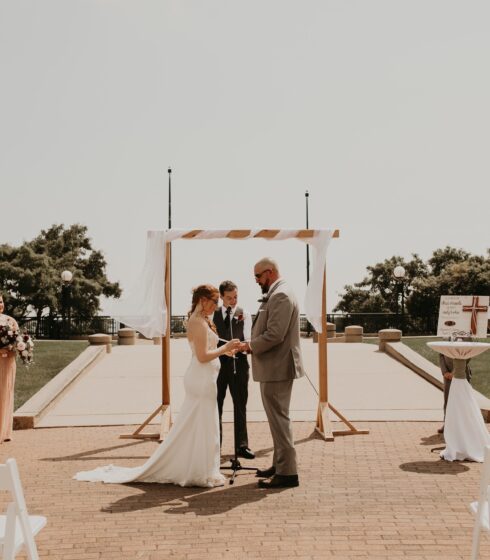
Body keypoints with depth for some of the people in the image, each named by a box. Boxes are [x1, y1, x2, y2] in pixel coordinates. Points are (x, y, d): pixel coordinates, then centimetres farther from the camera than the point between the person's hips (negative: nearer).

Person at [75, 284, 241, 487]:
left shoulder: (199, 320, 15)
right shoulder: (199, 322, -16)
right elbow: (203, 356, -21)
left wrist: (224, 349, 13)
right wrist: (225, 348, -13)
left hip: (200, 380, 10)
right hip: (202, 380, -10)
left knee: (191, 427, 14)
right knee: (202, 427, -2)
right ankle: (201, 473, 7)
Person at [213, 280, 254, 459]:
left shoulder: (244, 314, 1)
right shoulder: (213, 314, 5)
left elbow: (247, 339, -9)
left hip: (238, 364, -1)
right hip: (217, 364, 1)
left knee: (240, 406, 4)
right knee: (216, 406, 8)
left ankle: (242, 446, 11)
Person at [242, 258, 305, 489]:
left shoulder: (281, 295, -18)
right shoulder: (276, 294, 15)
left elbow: (274, 334, -25)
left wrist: (251, 346, -11)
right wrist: (253, 345, 8)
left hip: (278, 368, -11)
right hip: (274, 367, 11)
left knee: (279, 419, -6)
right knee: (277, 418, 17)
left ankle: (287, 473, 0)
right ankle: (279, 464, 28)